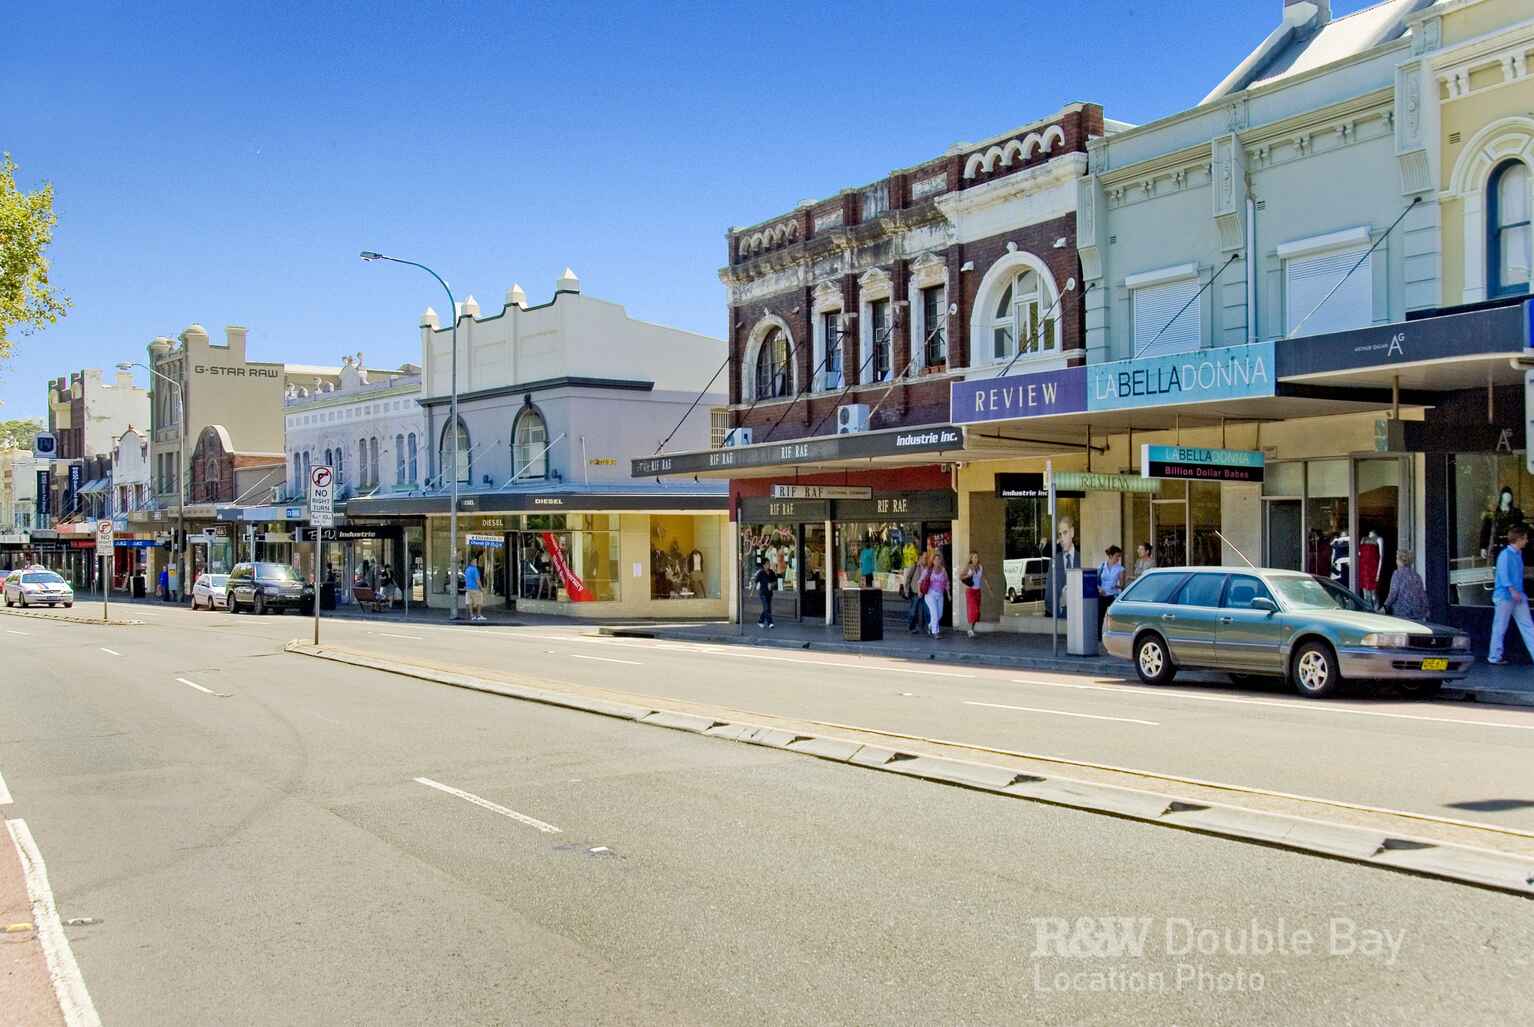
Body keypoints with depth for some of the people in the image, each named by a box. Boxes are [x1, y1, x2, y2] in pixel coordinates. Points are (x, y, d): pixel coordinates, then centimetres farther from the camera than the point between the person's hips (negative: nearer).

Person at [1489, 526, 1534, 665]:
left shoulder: (1518, 554, 14)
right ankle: (1495, 657, 8)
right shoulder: (1505, 554, -11)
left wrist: (1521, 593, 18)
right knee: (1500, 628, 0)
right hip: (1505, 596, -8)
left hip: (1517, 597, 8)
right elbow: (1503, 574, -19)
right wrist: (1512, 590, -25)